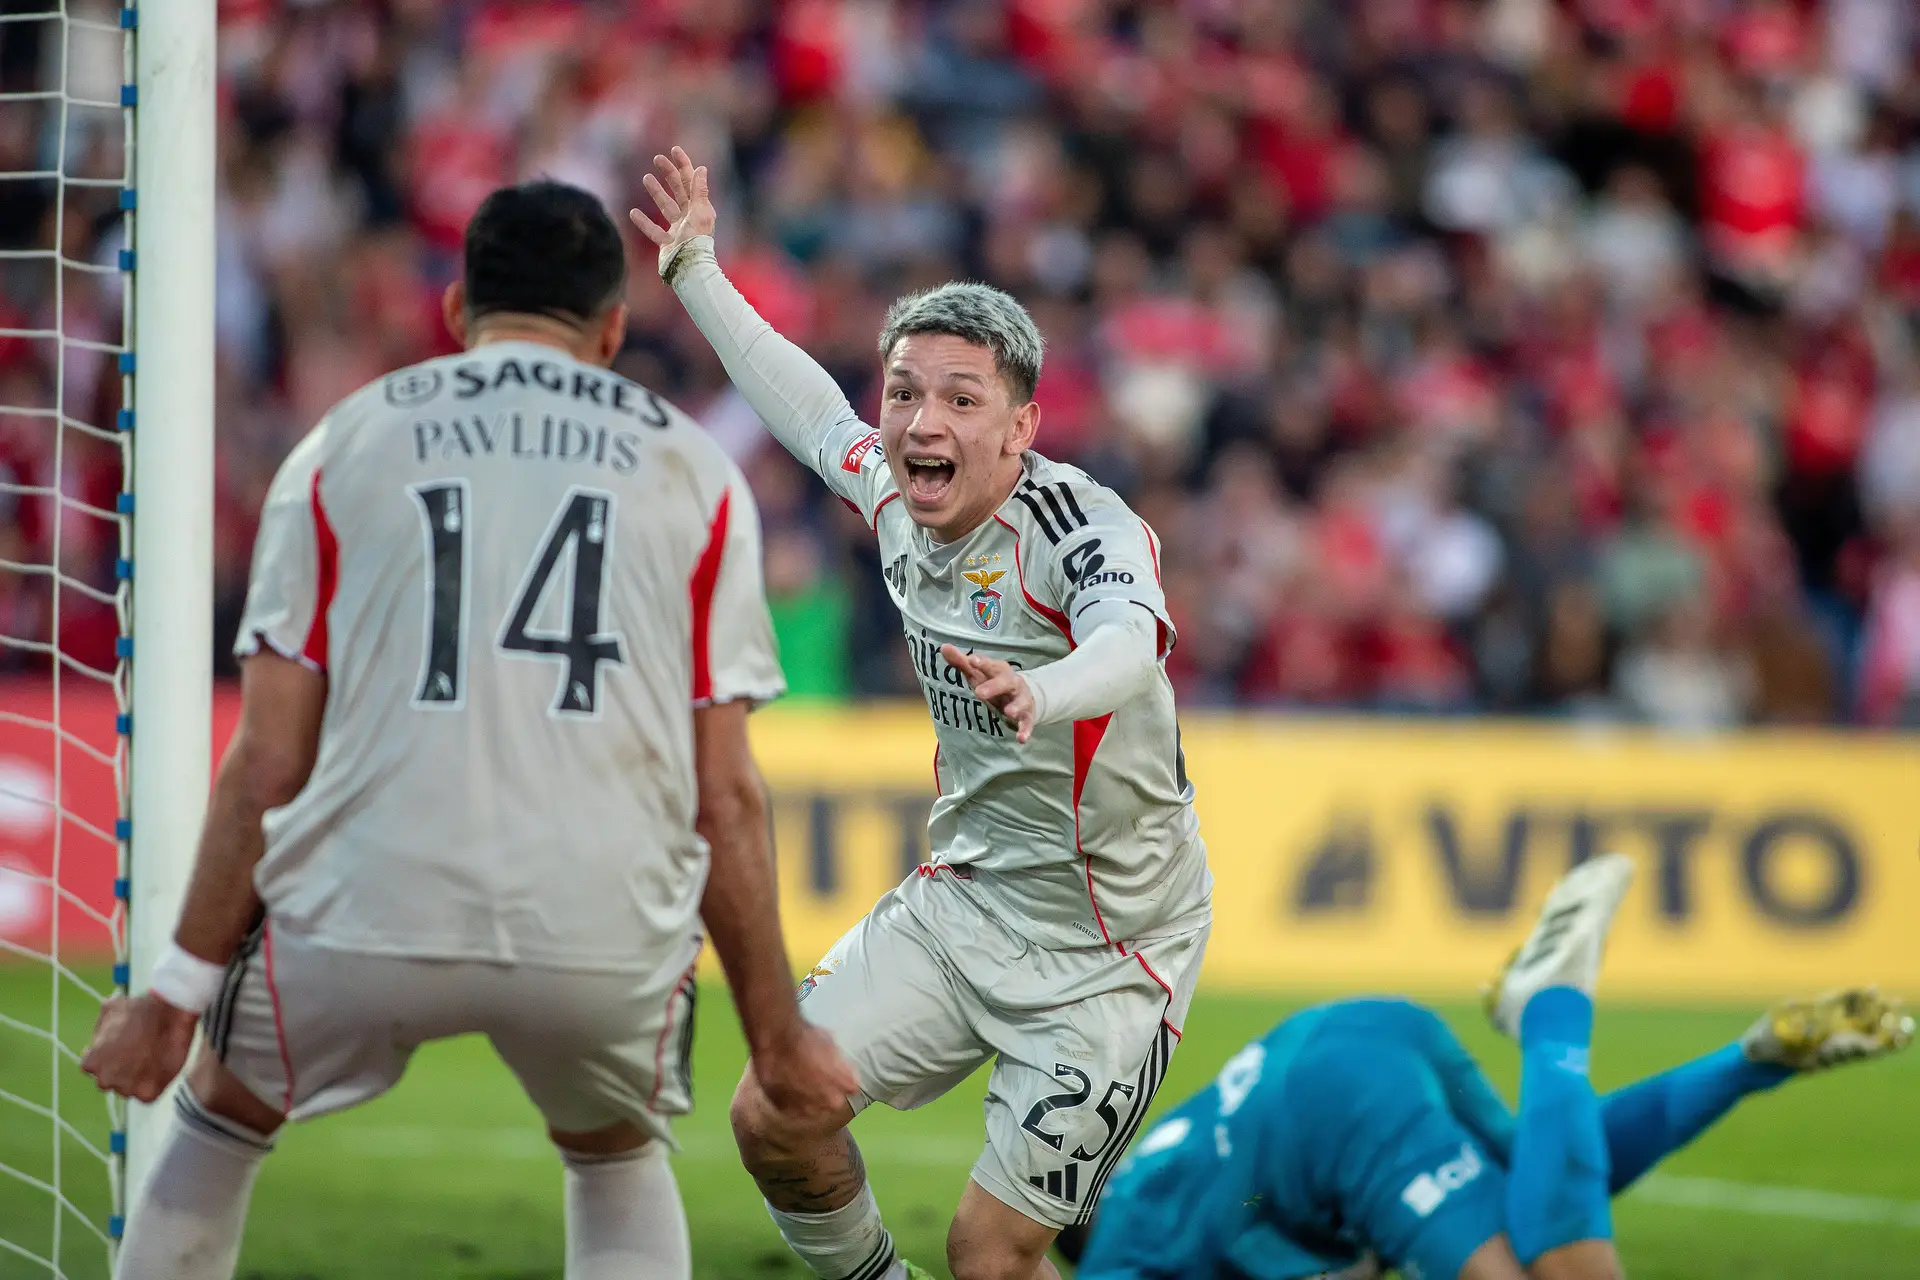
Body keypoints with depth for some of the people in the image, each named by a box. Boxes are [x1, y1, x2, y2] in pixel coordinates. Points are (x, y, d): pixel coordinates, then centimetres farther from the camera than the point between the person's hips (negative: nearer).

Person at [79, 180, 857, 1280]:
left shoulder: (344, 446, 13)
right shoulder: (693, 469, 14)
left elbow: (266, 768, 7)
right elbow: (726, 797, 9)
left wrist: (182, 990, 13)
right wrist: (777, 1032, 16)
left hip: (369, 908, -1)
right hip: (607, 930, 1)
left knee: (219, 1118, 27)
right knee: (621, 1160, 30)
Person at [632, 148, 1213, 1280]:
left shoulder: (1086, 528, -25)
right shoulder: (898, 498, -3)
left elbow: (1130, 641, -48)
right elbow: (813, 411, 20)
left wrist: (1044, 693, -70)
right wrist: (696, 274, 27)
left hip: (1106, 952, -7)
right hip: (963, 899, 7)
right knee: (776, 1120, 1)